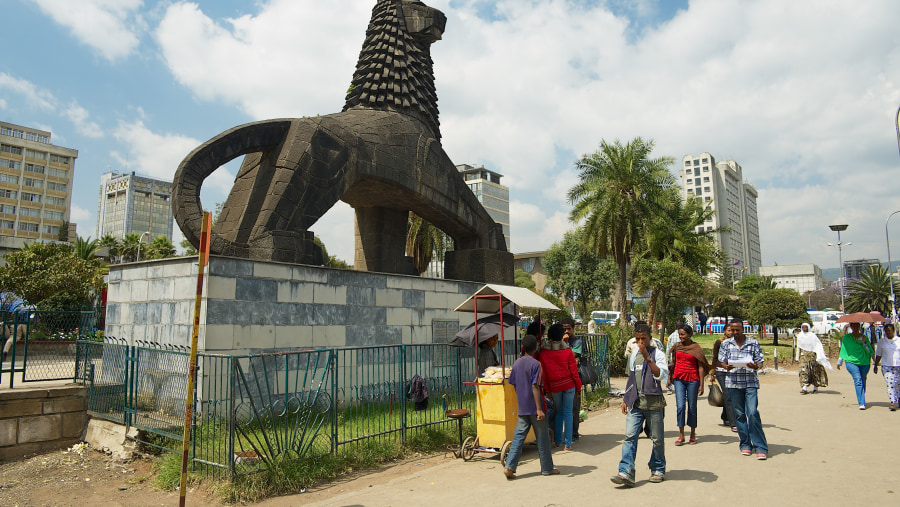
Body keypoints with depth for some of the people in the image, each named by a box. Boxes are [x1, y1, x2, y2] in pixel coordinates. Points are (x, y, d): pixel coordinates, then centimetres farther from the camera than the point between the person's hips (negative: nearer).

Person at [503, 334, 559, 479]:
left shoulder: (517, 363, 5)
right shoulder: (535, 364, -13)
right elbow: (535, 387, -18)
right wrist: (539, 409, -18)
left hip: (522, 408, 5)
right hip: (534, 407, -5)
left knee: (519, 436, 6)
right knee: (542, 438, 7)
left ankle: (509, 466, -4)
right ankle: (547, 468, 18)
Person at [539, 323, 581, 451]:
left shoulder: (543, 352, -5)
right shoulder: (567, 351, -8)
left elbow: (543, 372, 0)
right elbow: (573, 370, -4)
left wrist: (546, 388, 9)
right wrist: (578, 386, 7)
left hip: (554, 386, 1)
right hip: (569, 384, -1)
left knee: (558, 412, 16)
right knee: (568, 412, 4)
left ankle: (557, 441, 19)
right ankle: (567, 443, 5)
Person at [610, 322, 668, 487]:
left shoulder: (657, 354, -4)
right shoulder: (633, 356, 13)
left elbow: (661, 375, -19)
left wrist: (647, 358, -25)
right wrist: (626, 400, 19)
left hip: (654, 402, -4)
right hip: (635, 403, 4)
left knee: (657, 438, 9)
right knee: (630, 436, -7)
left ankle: (658, 469, 27)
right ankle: (626, 473, -11)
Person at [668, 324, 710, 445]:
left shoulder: (696, 348, -3)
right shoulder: (677, 346, 6)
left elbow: (701, 367, -3)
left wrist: (701, 385, -6)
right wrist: (669, 378, 17)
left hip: (693, 379, -2)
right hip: (679, 378, 2)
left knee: (692, 406, 6)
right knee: (680, 406, -6)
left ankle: (693, 434, 21)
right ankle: (681, 435, 0)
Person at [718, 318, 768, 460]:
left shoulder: (754, 343, 4)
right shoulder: (725, 344, 8)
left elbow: (760, 361, 4)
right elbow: (721, 361, 9)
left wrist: (756, 366, -19)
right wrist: (726, 366, -13)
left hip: (750, 382, -2)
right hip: (733, 383, 2)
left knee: (753, 413, -12)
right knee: (739, 414, 7)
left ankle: (760, 448, -4)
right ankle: (745, 444, 19)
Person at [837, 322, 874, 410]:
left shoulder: (864, 337, 9)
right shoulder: (846, 337, 7)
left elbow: (869, 351, 4)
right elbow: (843, 350, 14)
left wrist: (864, 343, -11)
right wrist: (839, 362, 13)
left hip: (864, 363, 2)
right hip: (851, 362, -2)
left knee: (863, 382, 6)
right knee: (858, 380, -18)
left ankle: (862, 401, 25)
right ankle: (861, 403, -21)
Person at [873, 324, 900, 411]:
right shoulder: (881, 341, 4)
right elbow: (878, 354, 12)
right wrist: (876, 365, 13)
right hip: (887, 366, -1)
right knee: (890, 384, -13)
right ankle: (893, 402, -15)